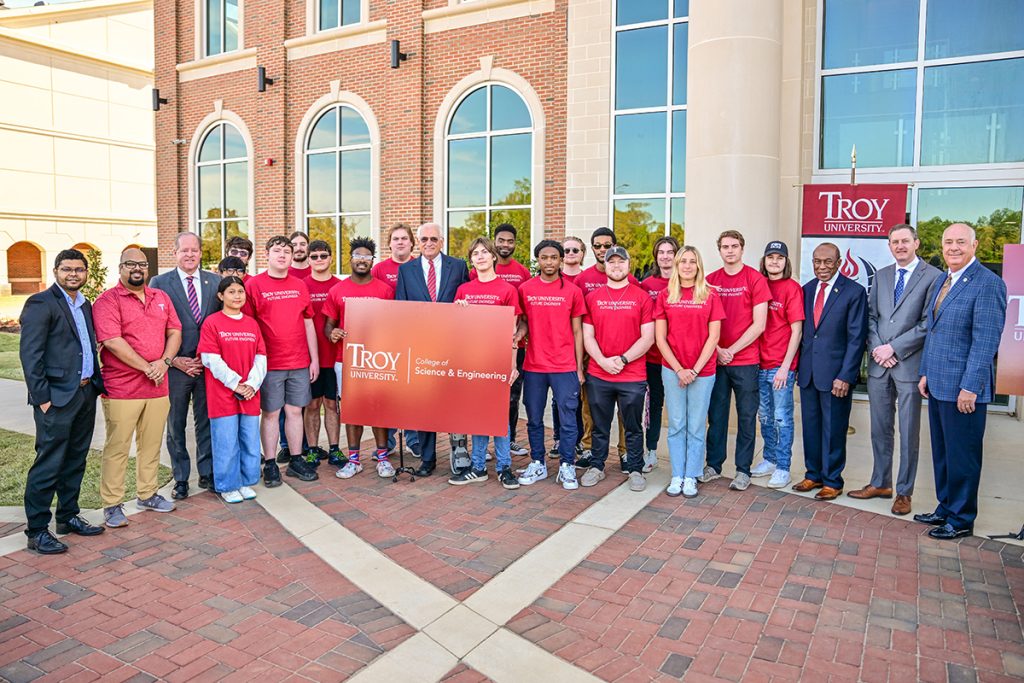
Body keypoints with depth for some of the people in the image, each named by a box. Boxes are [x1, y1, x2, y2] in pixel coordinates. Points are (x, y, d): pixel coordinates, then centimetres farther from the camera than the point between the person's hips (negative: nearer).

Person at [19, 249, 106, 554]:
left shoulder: (85, 305, 15)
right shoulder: (41, 303, -8)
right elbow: (30, 354, -12)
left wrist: (97, 383, 9)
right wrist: (42, 398, -15)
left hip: (86, 393, 7)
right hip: (56, 397, -7)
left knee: (75, 461, 15)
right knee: (49, 464, -2)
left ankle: (68, 517, 27)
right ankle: (36, 531, 8)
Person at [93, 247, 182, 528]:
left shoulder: (161, 297, 13)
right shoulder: (108, 300, -6)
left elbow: (174, 331, 9)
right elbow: (112, 341, -16)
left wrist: (164, 362, -8)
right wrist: (147, 367, -15)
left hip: (158, 386, 5)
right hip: (121, 389, -5)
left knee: (151, 444, 13)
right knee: (117, 447, 1)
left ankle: (147, 494, 26)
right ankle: (111, 504, 11)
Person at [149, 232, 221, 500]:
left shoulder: (215, 281, 6)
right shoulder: (159, 283, -1)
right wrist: (173, 359, -9)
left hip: (208, 364, 2)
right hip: (176, 365, -2)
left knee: (207, 421, 10)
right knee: (175, 425, 9)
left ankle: (207, 473, 23)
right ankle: (181, 478, 21)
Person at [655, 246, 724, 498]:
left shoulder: (710, 296, 1)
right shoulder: (665, 296, 3)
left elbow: (713, 337, -2)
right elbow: (660, 338, 1)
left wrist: (695, 369, -9)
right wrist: (679, 369, -7)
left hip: (703, 371, -1)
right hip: (672, 370, 1)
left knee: (696, 427, 5)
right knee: (676, 425, 7)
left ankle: (691, 477, 17)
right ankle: (677, 476, 17)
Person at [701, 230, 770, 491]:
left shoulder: (755, 279, -4)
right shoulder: (710, 280, 6)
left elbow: (759, 325, -8)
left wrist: (731, 350, -9)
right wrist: (717, 350, -6)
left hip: (745, 360, -3)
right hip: (716, 360, 3)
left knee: (747, 416, 5)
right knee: (716, 414, 10)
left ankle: (743, 470, 15)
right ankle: (714, 464, 22)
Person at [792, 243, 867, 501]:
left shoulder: (854, 292, -7)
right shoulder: (806, 290, 9)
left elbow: (856, 338, -9)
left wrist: (845, 376, -14)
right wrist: (798, 364, 6)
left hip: (835, 373, -5)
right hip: (807, 372, 5)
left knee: (833, 429, 5)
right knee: (810, 426, 13)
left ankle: (832, 481, 19)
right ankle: (813, 475, 26)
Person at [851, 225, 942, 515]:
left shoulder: (933, 276, -4)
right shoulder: (881, 275, 13)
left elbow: (928, 324, -10)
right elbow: (871, 316, 11)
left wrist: (893, 348, -13)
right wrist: (877, 348, -4)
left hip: (909, 363, -5)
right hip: (879, 363, 5)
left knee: (908, 432, 3)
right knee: (880, 428, 12)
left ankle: (904, 492, 14)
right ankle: (880, 483, 25)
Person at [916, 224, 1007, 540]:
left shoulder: (988, 283, -13)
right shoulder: (943, 281, 14)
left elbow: (986, 340, -18)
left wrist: (970, 387, -20)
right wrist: (925, 373, 15)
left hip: (963, 388, -8)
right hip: (937, 384, 8)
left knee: (962, 455, 3)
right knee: (941, 452, 17)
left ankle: (961, 520, 17)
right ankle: (945, 508, 30)